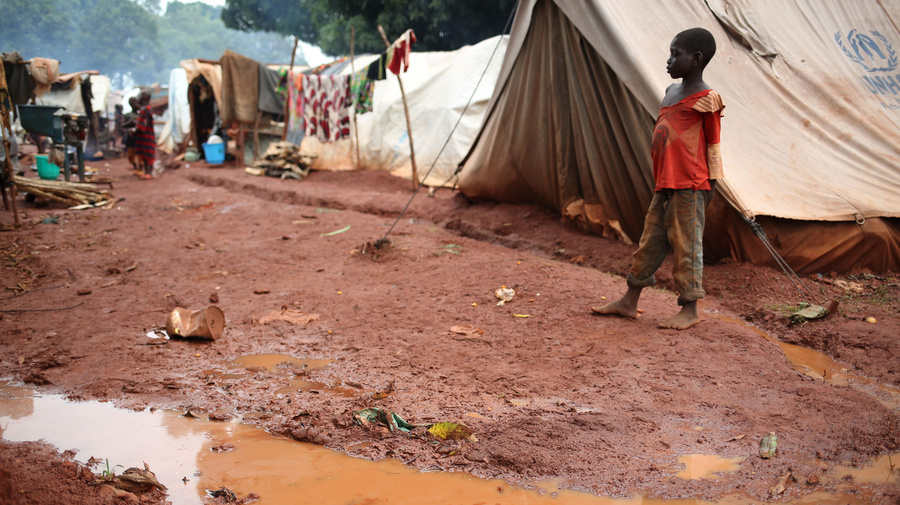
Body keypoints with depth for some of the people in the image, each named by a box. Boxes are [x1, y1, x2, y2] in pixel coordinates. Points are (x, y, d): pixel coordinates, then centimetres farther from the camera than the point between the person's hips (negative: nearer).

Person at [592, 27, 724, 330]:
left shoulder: (705, 99, -9)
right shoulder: (671, 92, 16)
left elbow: (713, 145, -7)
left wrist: (710, 185, -8)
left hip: (690, 186, -8)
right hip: (664, 185, 8)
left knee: (686, 245, -2)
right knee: (650, 242, 12)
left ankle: (690, 310, 8)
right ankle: (629, 302, 20)